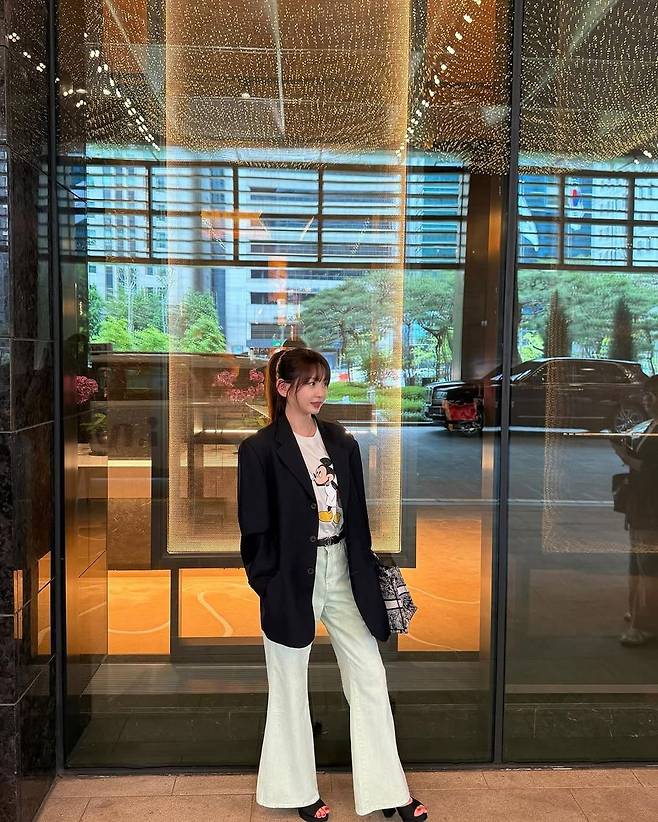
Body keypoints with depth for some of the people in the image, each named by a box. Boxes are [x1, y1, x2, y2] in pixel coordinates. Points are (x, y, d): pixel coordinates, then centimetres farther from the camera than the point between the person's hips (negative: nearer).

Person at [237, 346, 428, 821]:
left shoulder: (341, 443, 6)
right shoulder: (260, 449, -8)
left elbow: (357, 515, 10)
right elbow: (256, 528, -8)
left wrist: (367, 575, 7)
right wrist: (268, 587, -10)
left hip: (343, 572, 5)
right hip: (292, 579, -4)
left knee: (370, 677, 7)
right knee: (291, 685, 12)